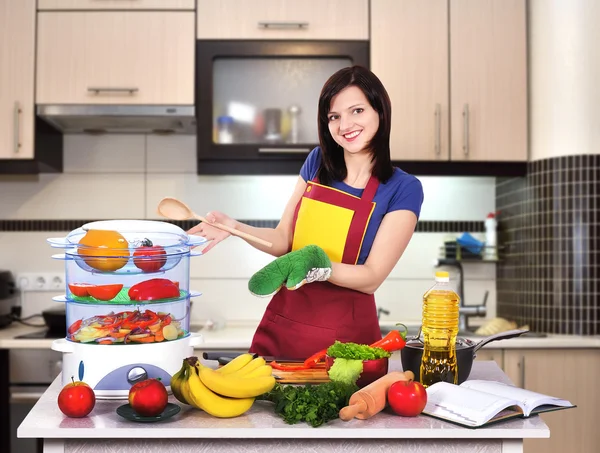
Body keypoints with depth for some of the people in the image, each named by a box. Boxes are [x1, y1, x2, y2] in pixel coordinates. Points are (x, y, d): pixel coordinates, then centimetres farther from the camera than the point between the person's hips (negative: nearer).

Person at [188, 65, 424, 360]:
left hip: (346, 334, -3)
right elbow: (283, 240, 7)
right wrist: (234, 227, -10)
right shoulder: (317, 162, 5)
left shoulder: (404, 189, -8)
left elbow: (372, 278, -11)